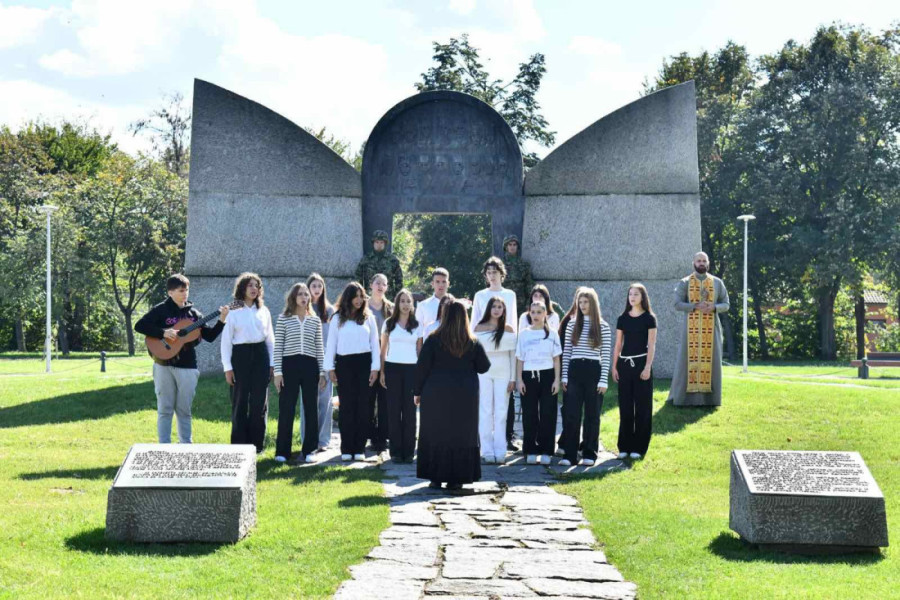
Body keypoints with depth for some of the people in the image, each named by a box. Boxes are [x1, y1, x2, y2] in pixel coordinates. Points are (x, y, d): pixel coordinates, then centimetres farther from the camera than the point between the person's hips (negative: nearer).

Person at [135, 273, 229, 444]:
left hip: (187, 367, 3)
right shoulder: (161, 310, -2)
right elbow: (139, 326, -11)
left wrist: (221, 321, -2)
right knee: (165, 409, 2)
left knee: (184, 410, 8)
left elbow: (210, 336, 11)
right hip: (164, 366, -3)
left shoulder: (193, 313, 10)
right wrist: (163, 333, -20)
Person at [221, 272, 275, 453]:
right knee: (240, 402, 0)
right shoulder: (233, 311, -1)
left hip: (261, 355, 3)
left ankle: (256, 444, 12)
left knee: (259, 402, 4)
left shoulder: (263, 311, 10)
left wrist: (272, 363, 8)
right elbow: (226, 340, -2)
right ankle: (239, 444, 6)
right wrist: (227, 367, -6)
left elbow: (270, 338, 14)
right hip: (240, 355, -3)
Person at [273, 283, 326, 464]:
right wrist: (278, 371, -5)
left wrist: (322, 371, 6)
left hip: (310, 365, 3)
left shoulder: (315, 320, 10)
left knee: (311, 409, 4)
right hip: (289, 364, -3)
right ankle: (282, 451, 5)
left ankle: (308, 450, 12)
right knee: (286, 409, -1)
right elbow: (278, 346, 1)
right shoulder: (284, 319, 3)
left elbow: (319, 347, 12)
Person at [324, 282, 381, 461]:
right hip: (344, 364, -1)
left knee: (363, 406, 0)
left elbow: (375, 343, 7)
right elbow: (331, 343, 5)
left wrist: (375, 367, 1)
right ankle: (346, 448, 3)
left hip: (364, 363, 1)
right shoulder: (338, 318, 5)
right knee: (346, 406, 0)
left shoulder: (368, 318, 7)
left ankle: (360, 448, 4)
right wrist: (330, 368, 0)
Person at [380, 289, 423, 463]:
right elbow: (383, 349, 8)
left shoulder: (417, 325, 8)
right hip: (393, 368, 0)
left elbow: (419, 350, 9)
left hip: (411, 369, 0)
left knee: (409, 410, 0)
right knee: (394, 410, 0)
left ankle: (408, 451, 5)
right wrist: (382, 371, 0)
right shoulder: (389, 324, 7)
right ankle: (396, 451, 4)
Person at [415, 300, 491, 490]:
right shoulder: (473, 343, -3)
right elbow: (484, 367, 5)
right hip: (465, 396, 1)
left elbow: (422, 367, -6)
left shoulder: (433, 340, -8)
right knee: (462, 436, 7)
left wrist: (418, 392, 3)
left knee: (435, 435, 7)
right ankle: (456, 478, 6)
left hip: (436, 395, -1)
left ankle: (436, 477, 6)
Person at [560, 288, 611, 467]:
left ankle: (589, 454, 12)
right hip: (574, 371, 2)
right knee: (571, 414, -2)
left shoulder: (603, 326, 1)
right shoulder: (572, 324, 8)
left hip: (593, 371, -2)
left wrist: (603, 380, -6)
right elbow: (566, 352, 9)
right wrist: (564, 376, 3)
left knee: (592, 415, 4)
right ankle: (569, 454, 2)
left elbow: (606, 355, 0)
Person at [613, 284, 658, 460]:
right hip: (624, 363, 3)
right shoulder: (623, 319, 9)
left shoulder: (649, 318, 0)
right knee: (625, 407, 4)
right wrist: (614, 366, 5)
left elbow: (651, 345, -4)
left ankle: (639, 447, 4)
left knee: (642, 406, -1)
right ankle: (625, 447, 9)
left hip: (641, 363, -3)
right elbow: (618, 344, 11)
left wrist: (648, 367, -12)